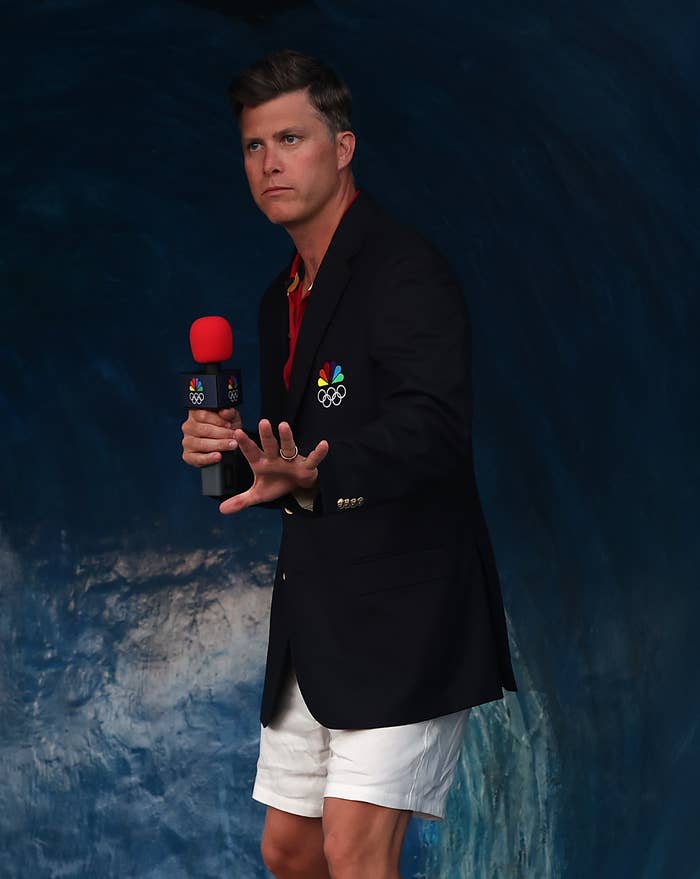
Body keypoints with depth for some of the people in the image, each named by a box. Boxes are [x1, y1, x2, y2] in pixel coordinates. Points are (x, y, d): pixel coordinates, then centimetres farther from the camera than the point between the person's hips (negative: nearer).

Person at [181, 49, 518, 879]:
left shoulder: (405, 269, -13)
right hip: (315, 618, 9)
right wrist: (230, 448, 1)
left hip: (402, 614, -9)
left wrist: (313, 473, -43)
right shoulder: (283, 298, 16)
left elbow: (433, 427, -27)